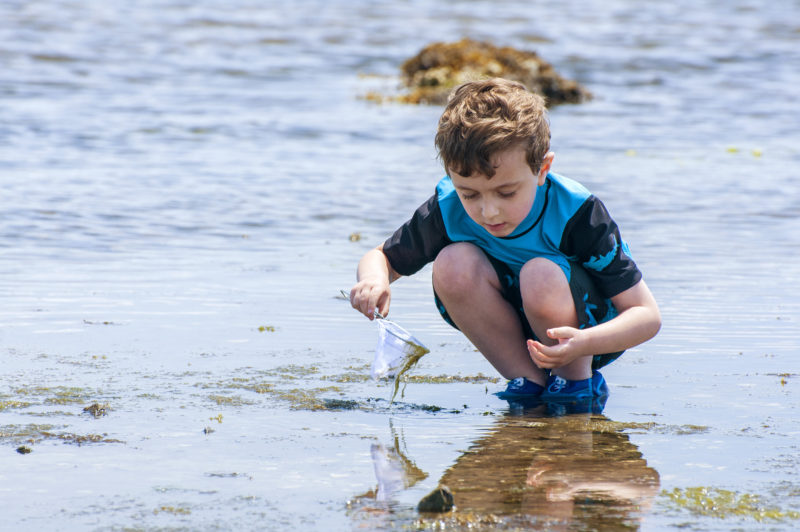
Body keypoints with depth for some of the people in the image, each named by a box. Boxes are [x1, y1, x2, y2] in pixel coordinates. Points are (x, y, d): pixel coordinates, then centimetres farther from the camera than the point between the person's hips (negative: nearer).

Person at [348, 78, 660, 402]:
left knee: (542, 275, -35)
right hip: (515, 331, 4)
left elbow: (648, 316, -27)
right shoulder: (448, 209, -18)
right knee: (452, 263, -24)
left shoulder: (576, 213, -28)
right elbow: (382, 257, 0)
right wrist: (374, 279, -27)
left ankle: (579, 380, -8)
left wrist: (583, 344, -47)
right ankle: (529, 381, -10)